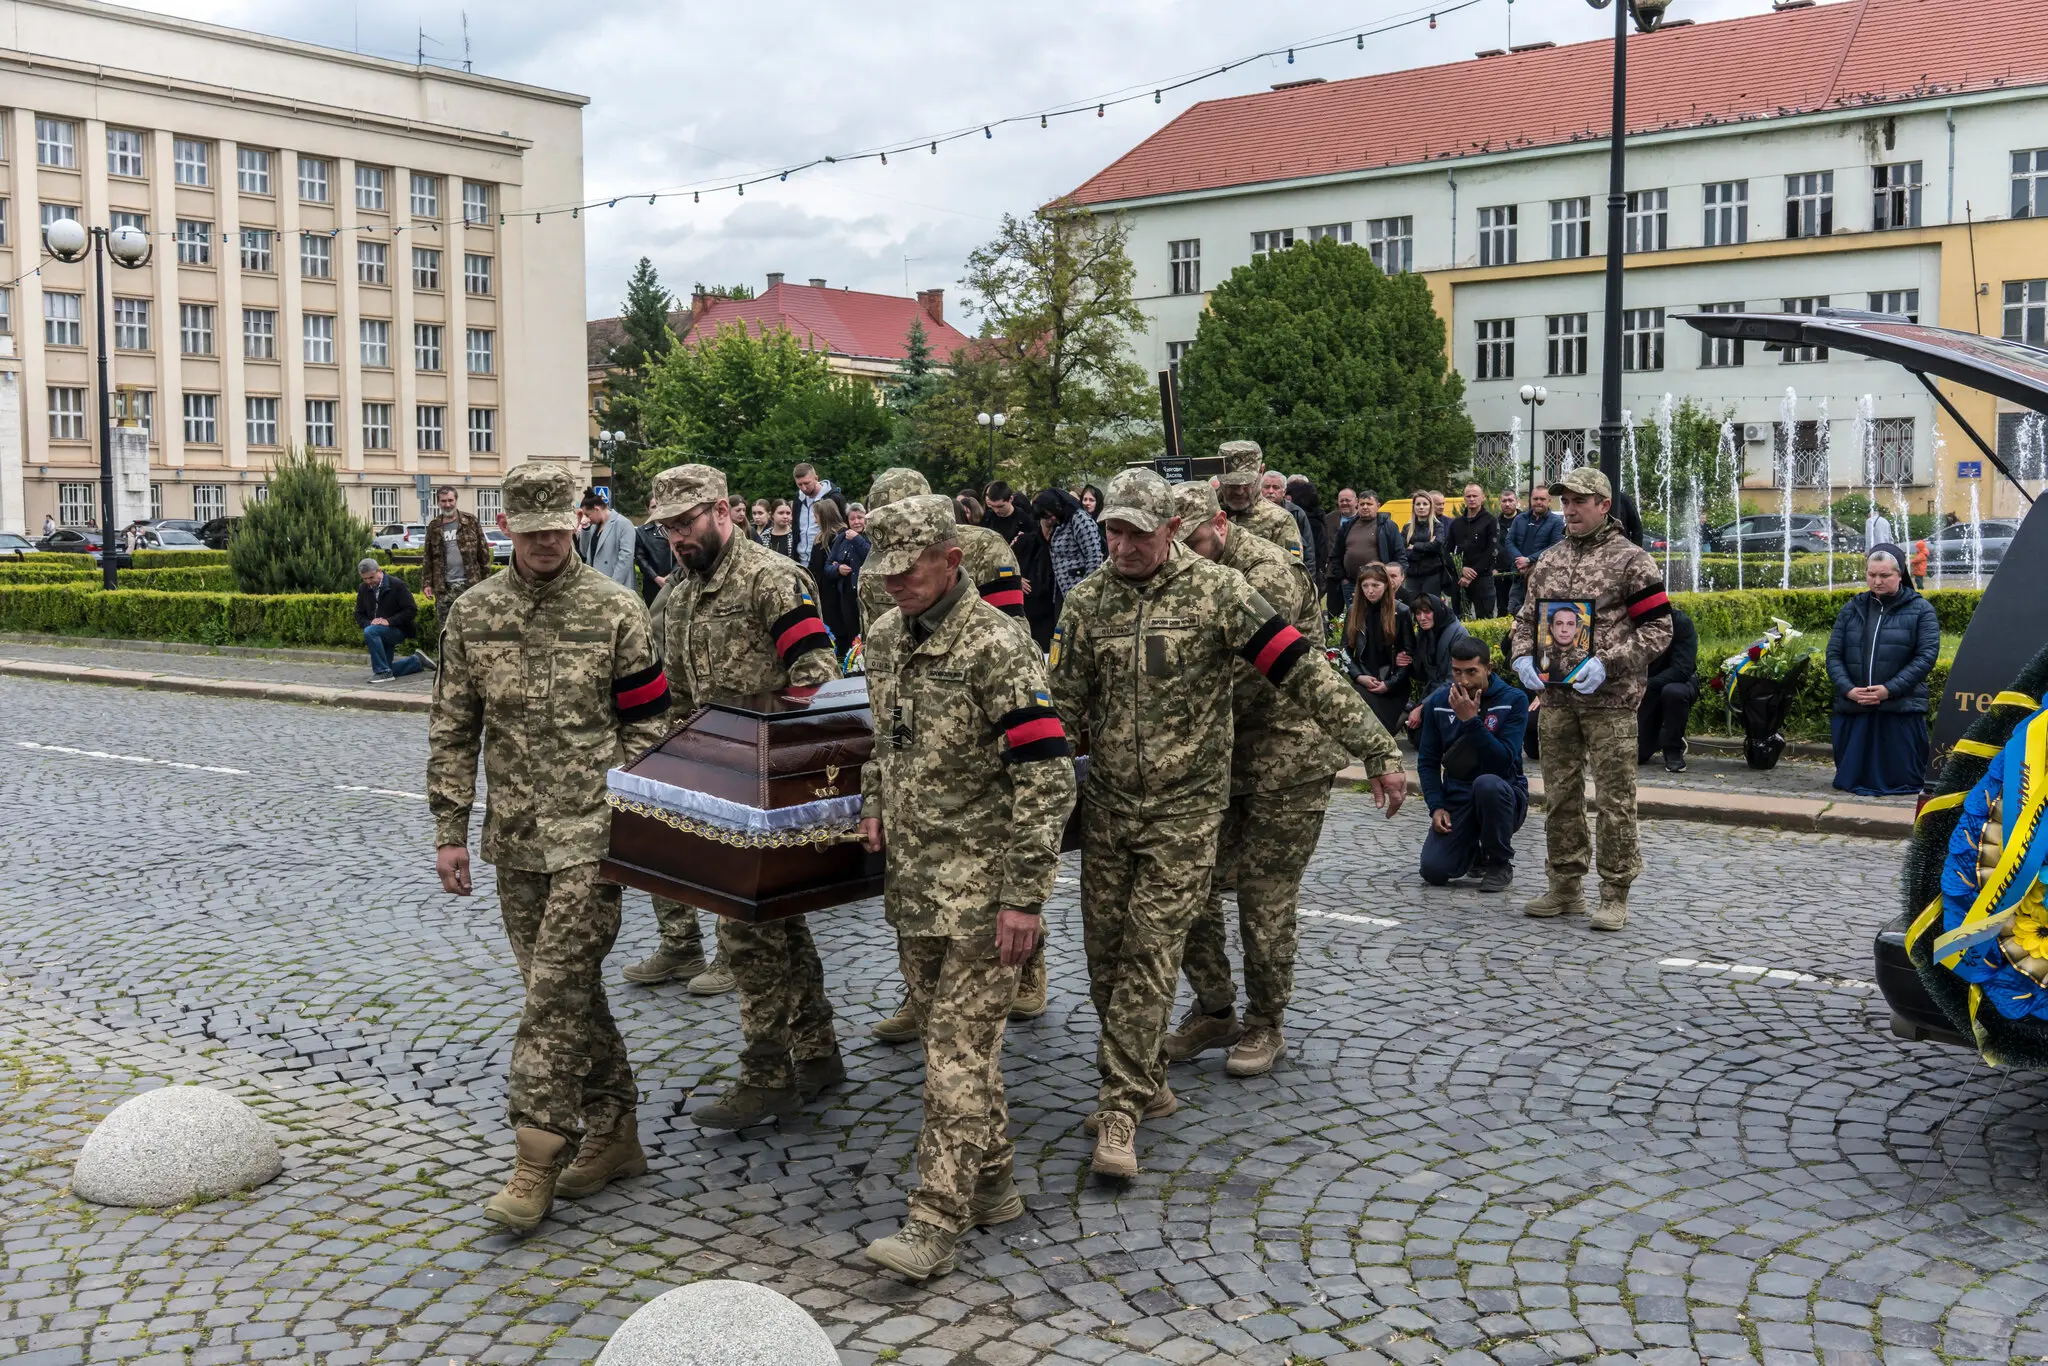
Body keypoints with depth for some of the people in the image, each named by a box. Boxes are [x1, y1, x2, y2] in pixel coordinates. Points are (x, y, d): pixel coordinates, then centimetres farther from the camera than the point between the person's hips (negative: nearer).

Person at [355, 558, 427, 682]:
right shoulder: (363, 588, 5)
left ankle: (383, 672, -27)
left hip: (397, 630, -7)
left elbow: (411, 611, -16)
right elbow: (359, 614, 11)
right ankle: (416, 661, 31)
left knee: (370, 632, -34)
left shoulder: (397, 585, -12)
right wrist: (369, 623, -12)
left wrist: (388, 621, -24)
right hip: (380, 634, 7)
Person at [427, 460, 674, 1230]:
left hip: (590, 833, -4)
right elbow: (452, 731, 9)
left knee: (556, 990, -7)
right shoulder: (472, 615, 6)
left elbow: (647, 724, -1)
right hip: (515, 839, 5)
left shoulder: (615, 611, -4)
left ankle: (537, 1159, 1)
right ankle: (613, 1134, 25)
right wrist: (451, 832, 6)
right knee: (565, 988, 12)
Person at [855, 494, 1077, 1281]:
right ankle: (992, 1185, 30)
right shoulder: (884, 639, 8)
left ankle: (935, 1223, -2)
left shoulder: (995, 647, -17)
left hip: (979, 886, -8)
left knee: (960, 1047, -6)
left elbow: (1045, 778, -19)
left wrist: (1025, 896, -21)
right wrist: (872, 803, 9)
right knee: (950, 1034, 16)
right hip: (911, 877, 8)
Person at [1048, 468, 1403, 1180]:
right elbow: (1066, 709, 7)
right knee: (1105, 952, 9)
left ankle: (1120, 1106, 1)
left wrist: (1376, 751, -10)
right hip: (1106, 803, 4)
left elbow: (1303, 673, -9)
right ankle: (1142, 1081, 29)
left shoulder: (1216, 591, -8)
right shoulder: (1085, 601, 3)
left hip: (1185, 809, -4)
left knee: (1150, 952, -6)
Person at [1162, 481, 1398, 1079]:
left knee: (1265, 900, 0)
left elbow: (1242, 677, -25)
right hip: (1214, 761, 7)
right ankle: (1213, 1010, 23)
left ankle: (1265, 1025, 17)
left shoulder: (1269, 574, -17)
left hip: (1285, 760, -7)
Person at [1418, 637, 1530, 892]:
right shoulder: (1438, 702, 1)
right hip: (1457, 796, 3)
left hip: (1502, 794, -3)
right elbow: (1427, 761, 6)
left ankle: (1501, 864, -13)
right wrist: (1436, 806, -8)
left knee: (1486, 784, -40)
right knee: (1434, 871, -18)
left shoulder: (1514, 700, -10)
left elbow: (1504, 761, -20)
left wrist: (1471, 720, -27)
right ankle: (1475, 854, 20)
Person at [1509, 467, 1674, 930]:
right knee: (1560, 795, 11)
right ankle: (1564, 887, 22)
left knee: (1615, 799, -1)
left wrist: (1606, 664, -17)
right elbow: (1526, 618, 20)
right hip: (1555, 698, 5)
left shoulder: (1630, 559, -4)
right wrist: (1522, 657, -1)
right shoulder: (1548, 561, 13)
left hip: (1610, 701, -5)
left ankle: (1615, 895, 8)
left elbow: (1659, 628, -6)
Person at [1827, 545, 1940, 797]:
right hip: (1853, 710, 3)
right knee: (1851, 779, 8)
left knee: (1901, 778, 2)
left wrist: (1890, 689, -16)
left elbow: (1927, 655, -7)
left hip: (1902, 709, -3)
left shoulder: (1920, 609, 2)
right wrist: (1848, 689, -10)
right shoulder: (1851, 609, 12)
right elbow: (1834, 654, 8)